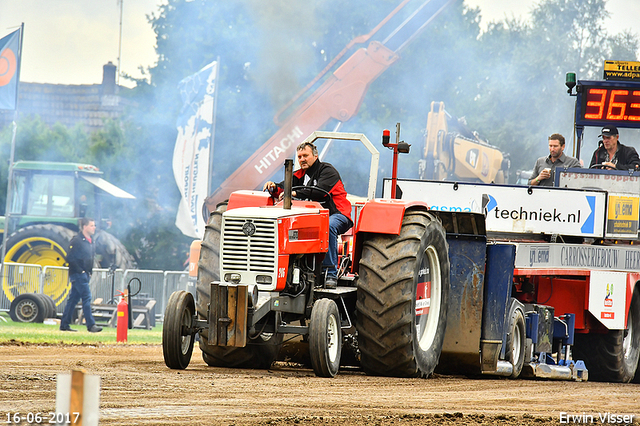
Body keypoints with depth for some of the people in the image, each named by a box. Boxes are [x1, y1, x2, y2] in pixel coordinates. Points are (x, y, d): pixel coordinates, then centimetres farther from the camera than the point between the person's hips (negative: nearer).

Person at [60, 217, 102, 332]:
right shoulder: (77, 240, -12)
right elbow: (70, 258, -15)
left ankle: (64, 325, 13)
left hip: (85, 275, 9)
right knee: (86, 297, -12)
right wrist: (80, 271, -17)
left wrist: (89, 272, 15)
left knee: (73, 299, 10)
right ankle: (91, 325, -14)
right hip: (78, 275, -9)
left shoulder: (90, 242, 16)